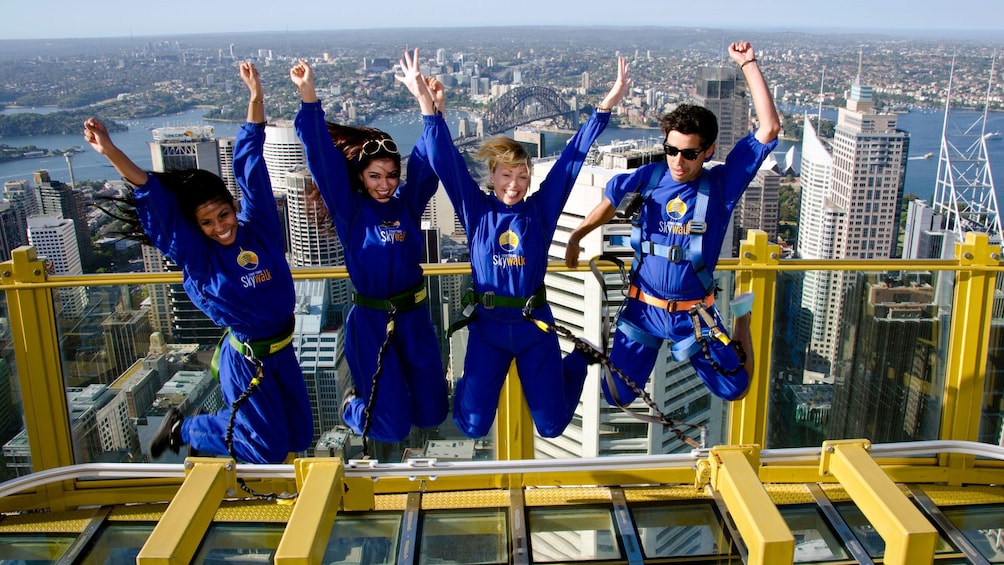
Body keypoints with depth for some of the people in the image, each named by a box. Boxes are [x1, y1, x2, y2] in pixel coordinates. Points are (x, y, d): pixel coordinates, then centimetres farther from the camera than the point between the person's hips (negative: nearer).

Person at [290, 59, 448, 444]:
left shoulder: (409, 202, 0)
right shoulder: (348, 210, -8)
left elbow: (428, 158, -11)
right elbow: (323, 160, -18)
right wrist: (308, 97, -28)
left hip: (414, 318, 4)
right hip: (370, 323, -3)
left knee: (432, 415, 13)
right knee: (392, 427, 0)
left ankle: (396, 383, 44)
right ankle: (354, 402, 33)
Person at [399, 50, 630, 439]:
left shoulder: (541, 210, -2)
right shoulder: (476, 210, -3)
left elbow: (572, 158, -7)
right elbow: (445, 161, -10)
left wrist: (605, 107, -11)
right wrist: (426, 103, -19)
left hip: (535, 325, 0)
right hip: (487, 326, 0)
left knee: (551, 425, 8)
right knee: (473, 426, 1)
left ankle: (577, 361, 38)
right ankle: (469, 381, 35)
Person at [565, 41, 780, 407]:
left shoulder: (721, 185, -11)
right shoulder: (651, 177, -7)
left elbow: (769, 128, -17)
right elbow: (610, 203, 13)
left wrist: (748, 64, -16)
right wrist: (575, 238, 14)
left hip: (693, 313, -1)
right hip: (643, 308, 1)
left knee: (735, 390, 6)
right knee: (616, 397, 3)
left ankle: (742, 321, 33)